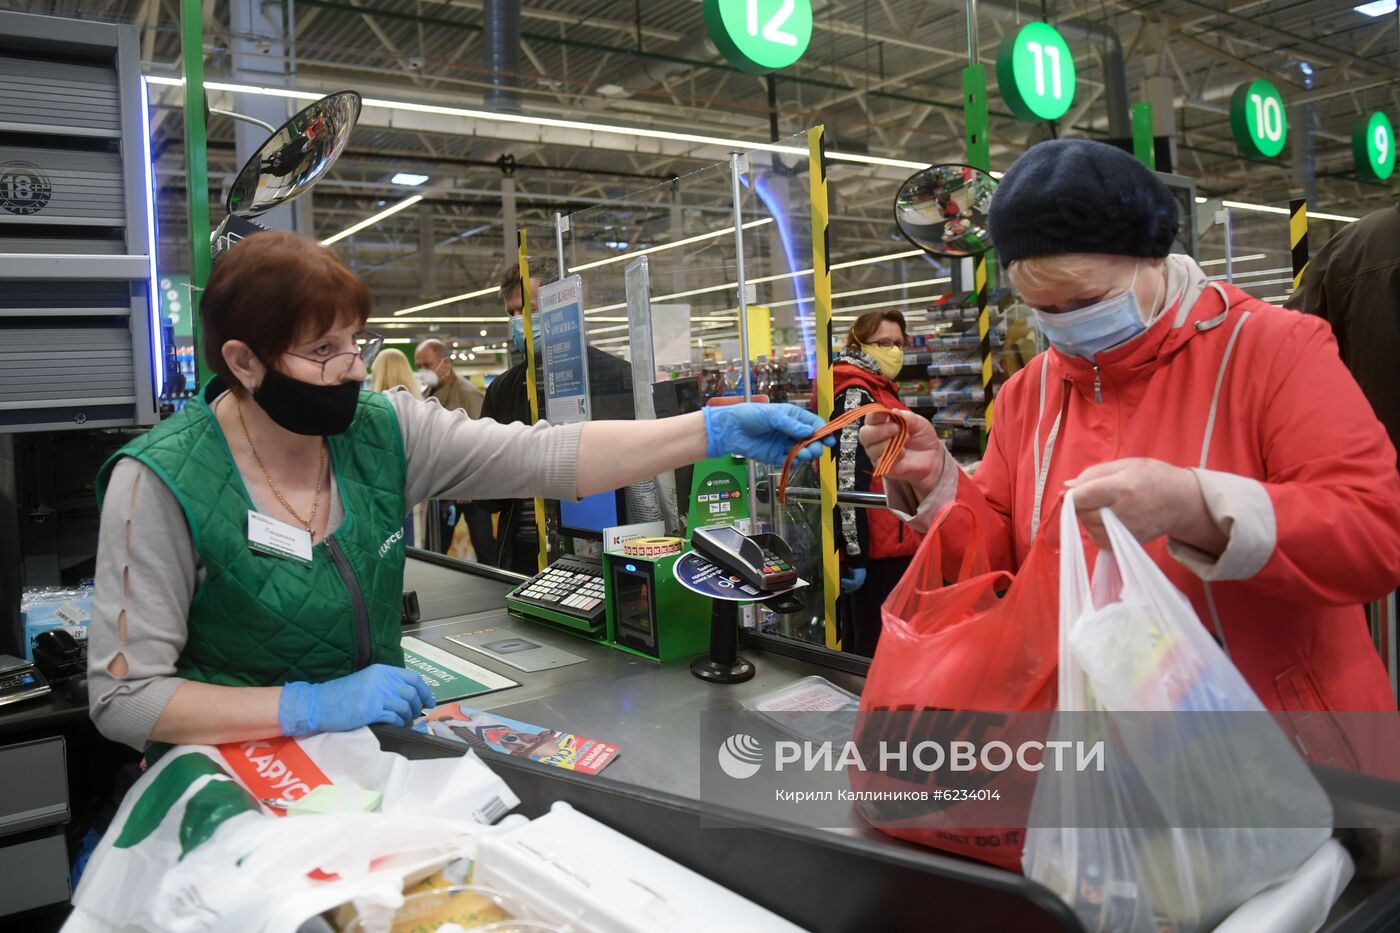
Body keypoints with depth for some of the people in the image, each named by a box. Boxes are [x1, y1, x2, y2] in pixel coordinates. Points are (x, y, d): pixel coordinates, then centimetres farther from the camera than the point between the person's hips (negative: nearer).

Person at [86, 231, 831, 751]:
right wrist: (313, 705, -27)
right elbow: (124, 696, -16)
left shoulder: (380, 430, -5)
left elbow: (545, 457, -13)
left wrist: (716, 430, -21)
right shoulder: (165, 483, -17)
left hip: (374, 756, 4)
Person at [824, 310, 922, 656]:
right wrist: (855, 555, -24)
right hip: (875, 549, -10)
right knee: (872, 651, -2)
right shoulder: (855, 397, -13)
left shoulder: (884, 392, 17)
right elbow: (849, 482, -21)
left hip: (895, 544, 10)